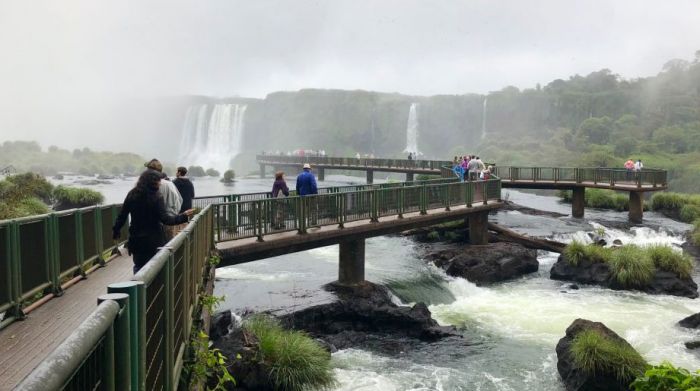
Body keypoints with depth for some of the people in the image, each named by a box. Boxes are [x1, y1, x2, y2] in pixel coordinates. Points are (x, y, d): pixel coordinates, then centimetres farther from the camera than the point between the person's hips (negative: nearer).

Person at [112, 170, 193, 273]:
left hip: (136, 240, 4)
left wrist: (116, 231, 16)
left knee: (139, 267, 15)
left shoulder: (132, 194, 0)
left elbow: (122, 216, 5)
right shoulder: (156, 197, -15)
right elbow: (165, 219, -20)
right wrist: (183, 216, -14)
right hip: (154, 241, -4)